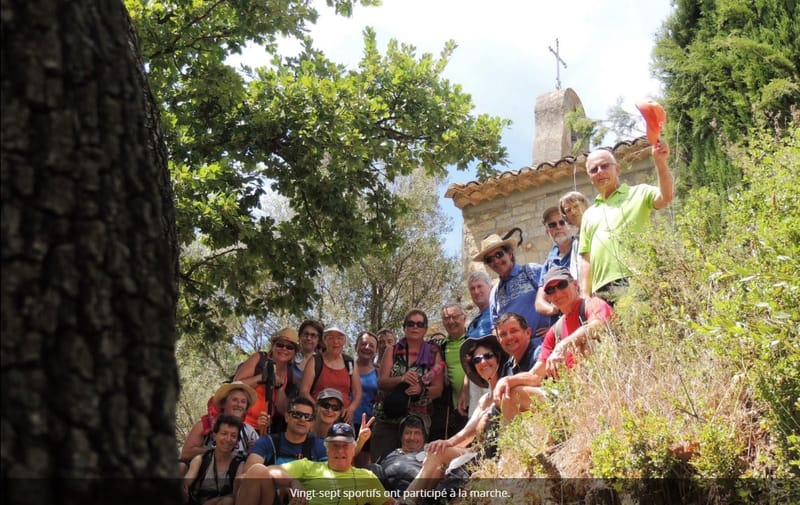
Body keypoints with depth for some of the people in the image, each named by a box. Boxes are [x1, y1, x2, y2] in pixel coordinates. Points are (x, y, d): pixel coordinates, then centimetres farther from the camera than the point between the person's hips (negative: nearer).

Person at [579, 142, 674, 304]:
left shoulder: (639, 193, 12)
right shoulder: (589, 215, 25)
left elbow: (665, 197, -10)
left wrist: (661, 162, -24)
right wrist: (585, 296, 10)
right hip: (602, 293, 5)